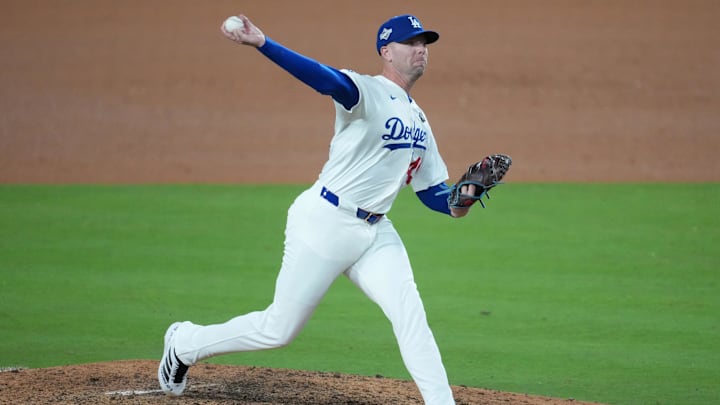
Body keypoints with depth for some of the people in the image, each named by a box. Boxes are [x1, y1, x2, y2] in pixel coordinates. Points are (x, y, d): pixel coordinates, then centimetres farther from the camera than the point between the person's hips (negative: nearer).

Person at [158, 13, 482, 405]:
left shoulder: (419, 122, 14)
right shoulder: (367, 92, -11)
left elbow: (430, 191, 18)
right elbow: (325, 78, -31)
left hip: (375, 233, 7)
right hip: (325, 224, -7)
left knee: (409, 313, -13)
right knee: (279, 328, 2)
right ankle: (185, 343, 24)